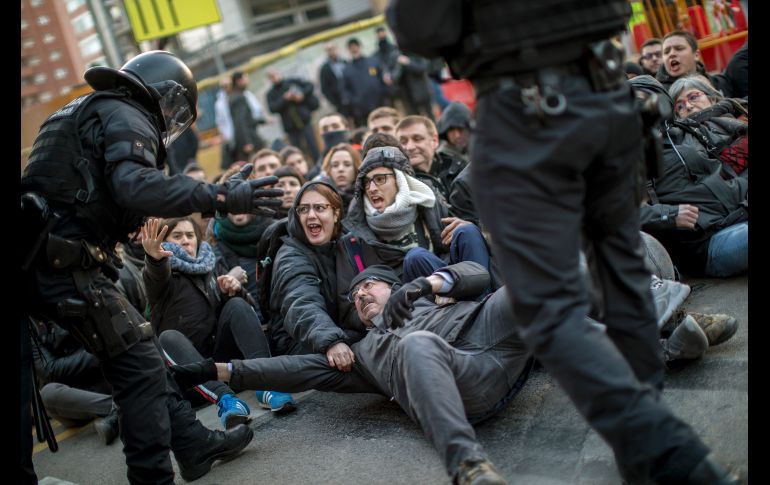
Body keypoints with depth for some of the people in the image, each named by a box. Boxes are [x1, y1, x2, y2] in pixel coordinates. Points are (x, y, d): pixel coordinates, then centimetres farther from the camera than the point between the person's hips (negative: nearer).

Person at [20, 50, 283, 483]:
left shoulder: (90, 112, 24)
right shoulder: (127, 118, -8)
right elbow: (134, 186, -27)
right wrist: (219, 198, -29)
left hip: (47, 259, 10)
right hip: (67, 263, -10)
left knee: (142, 351, 15)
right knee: (140, 363, -5)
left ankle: (195, 445, 22)